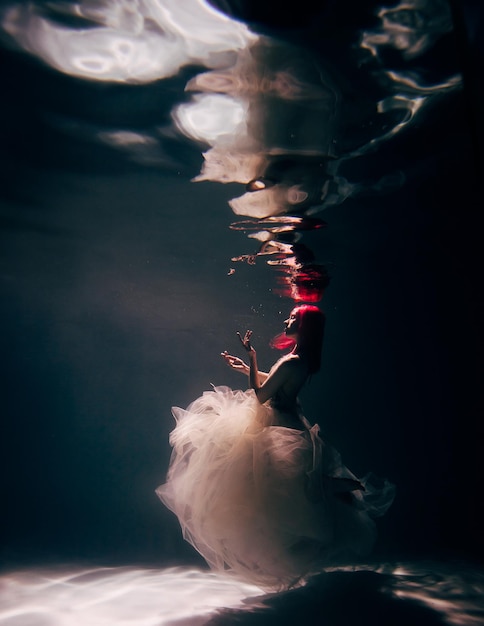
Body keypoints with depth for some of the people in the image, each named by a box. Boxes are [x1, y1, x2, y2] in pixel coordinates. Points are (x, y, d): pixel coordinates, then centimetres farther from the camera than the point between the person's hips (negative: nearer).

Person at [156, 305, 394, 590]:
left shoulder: (291, 362, -28)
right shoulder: (303, 360, 2)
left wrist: (252, 358, -19)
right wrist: (246, 368, 17)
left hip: (277, 429, -9)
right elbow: (273, 382, 16)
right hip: (289, 424, 9)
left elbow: (260, 395, -23)